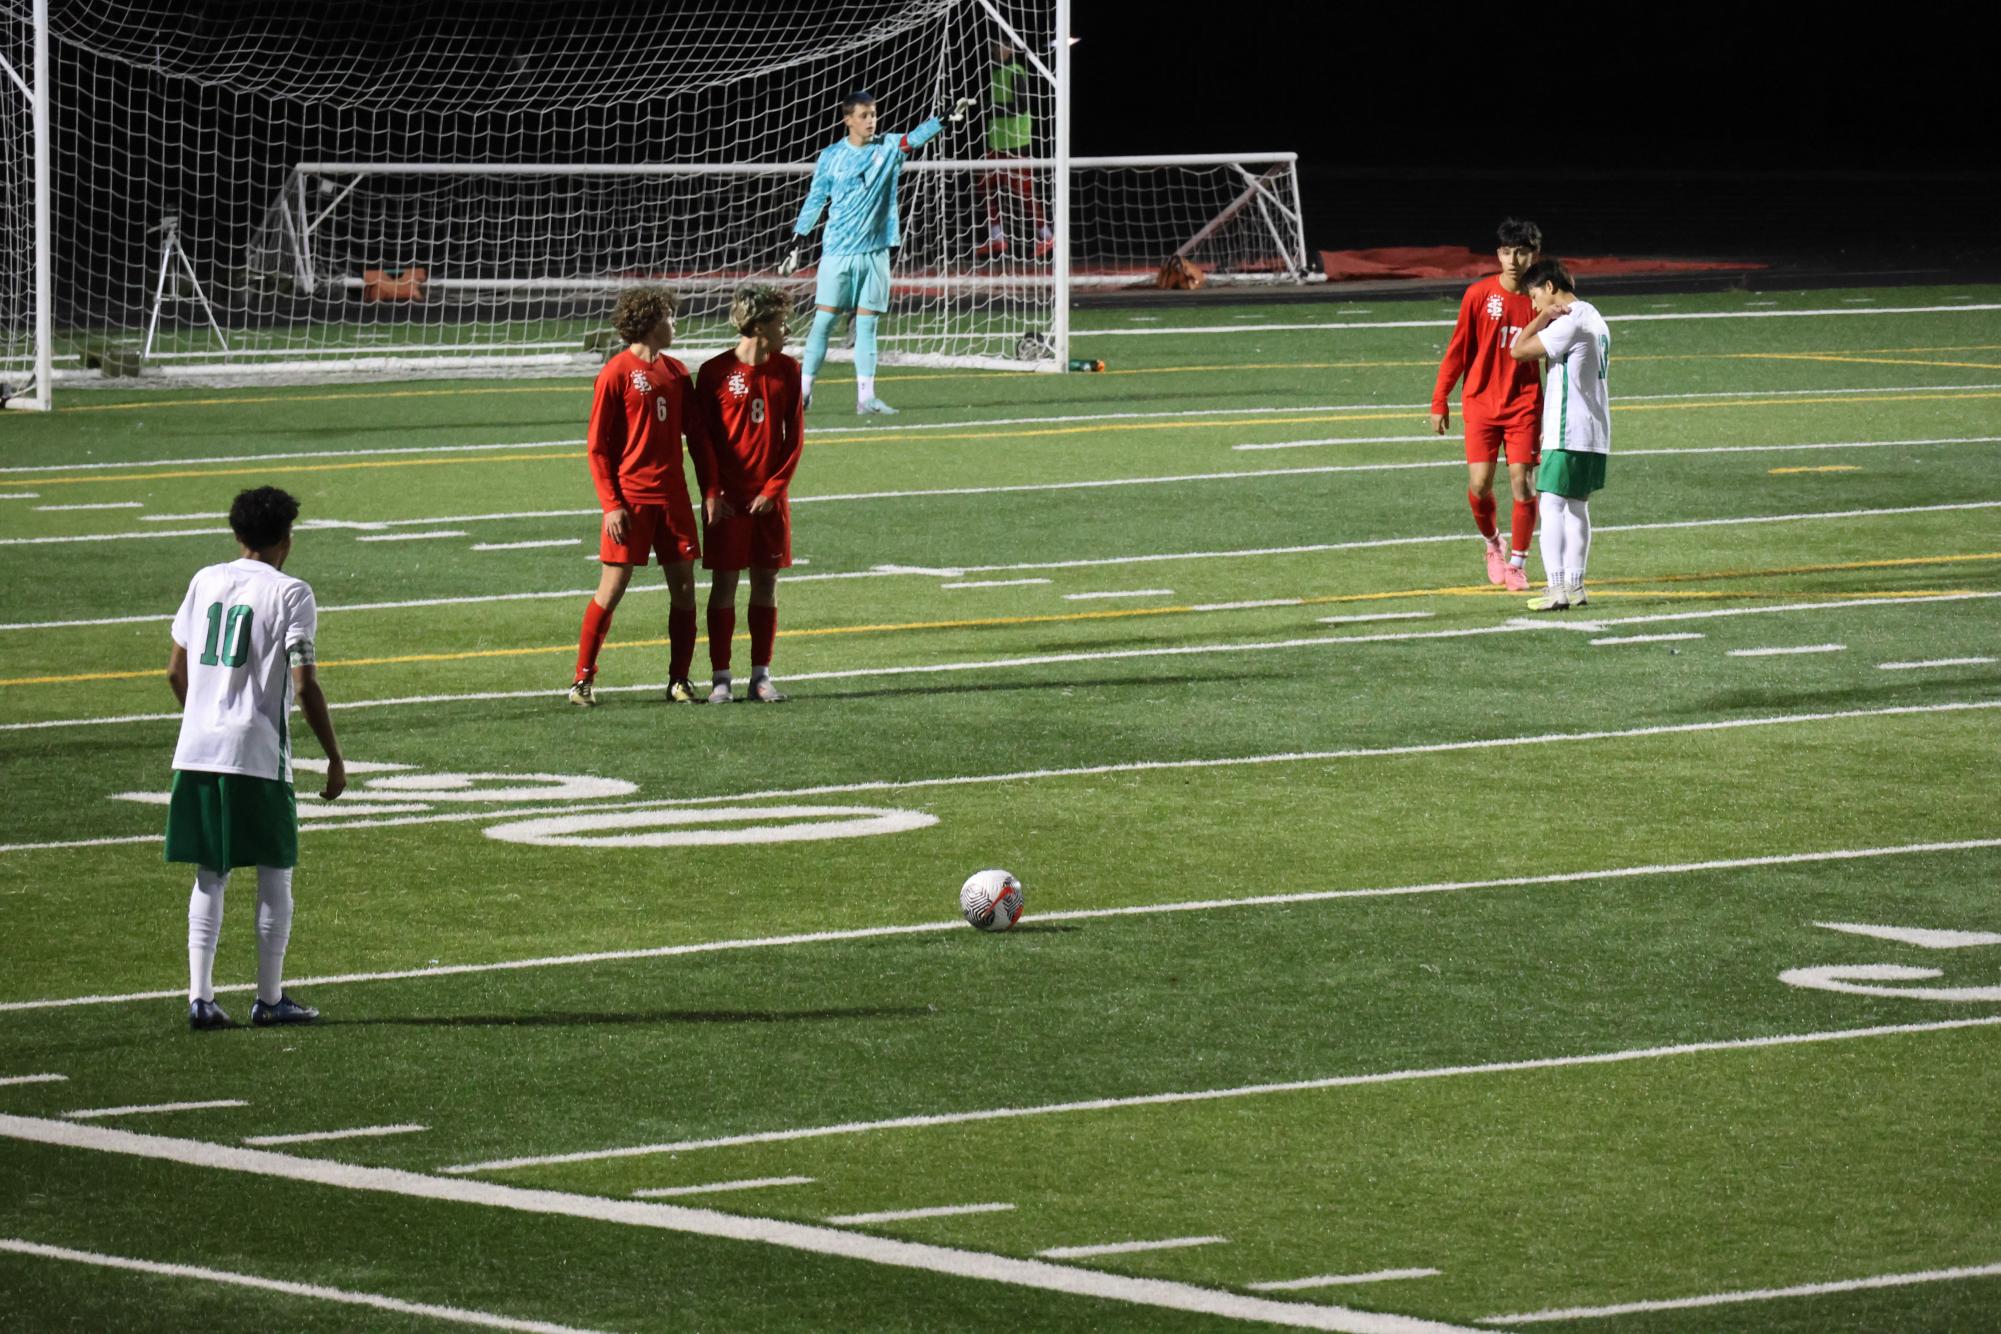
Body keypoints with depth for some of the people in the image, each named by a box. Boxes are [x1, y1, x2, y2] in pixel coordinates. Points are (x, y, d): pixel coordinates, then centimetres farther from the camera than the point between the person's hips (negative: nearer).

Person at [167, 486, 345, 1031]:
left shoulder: (205, 581, 9)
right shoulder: (290, 593, -6)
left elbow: (176, 671, 12)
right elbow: (304, 685, -11)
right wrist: (335, 758, -3)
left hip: (197, 751, 5)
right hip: (258, 755, -5)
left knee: (209, 876, 11)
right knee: (275, 873, 8)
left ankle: (200, 996, 5)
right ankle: (270, 999, 10)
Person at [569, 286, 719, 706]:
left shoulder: (676, 372, 12)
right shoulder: (616, 373, -5)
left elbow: (697, 435, 16)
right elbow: (596, 446, -6)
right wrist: (611, 504, -13)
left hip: (672, 496, 6)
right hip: (630, 496, -6)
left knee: (683, 585, 3)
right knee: (612, 586, -6)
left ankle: (679, 680, 10)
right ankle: (583, 679, 1)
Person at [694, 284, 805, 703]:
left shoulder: (787, 371, 4)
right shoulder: (716, 371, -5)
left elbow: (795, 436, 4)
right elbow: (701, 437, -3)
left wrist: (774, 488, -6)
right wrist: (711, 493, -9)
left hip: (769, 499, 3)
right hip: (727, 497, -3)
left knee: (766, 584, 5)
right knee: (723, 584, -1)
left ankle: (761, 676, 10)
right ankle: (720, 678, 3)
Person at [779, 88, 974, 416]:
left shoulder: (888, 148, 2)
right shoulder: (831, 156, 0)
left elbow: (917, 136, -15)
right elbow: (815, 201, 7)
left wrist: (949, 118, -32)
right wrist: (795, 244, 7)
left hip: (875, 251, 1)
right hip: (837, 252, -1)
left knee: (867, 325, 2)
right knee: (824, 320, -1)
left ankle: (866, 397, 1)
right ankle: (803, 390, 6)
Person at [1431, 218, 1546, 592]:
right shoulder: (1479, 294, -3)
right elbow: (1458, 349, 2)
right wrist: (1440, 400, 2)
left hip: (1524, 405, 0)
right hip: (1482, 404, 0)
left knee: (1523, 484, -6)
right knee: (1479, 486, -6)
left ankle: (1517, 564, 8)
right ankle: (1492, 543, 23)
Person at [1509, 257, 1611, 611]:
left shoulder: (1568, 322, -15)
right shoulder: (1594, 318, 16)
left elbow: (1518, 351, -14)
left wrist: (1543, 317, -5)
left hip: (1568, 433, -10)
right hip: (1595, 432, 10)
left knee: (1552, 506, -9)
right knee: (1577, 507, 14)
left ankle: (1557, 588, -16)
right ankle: (1574, 585, 16)